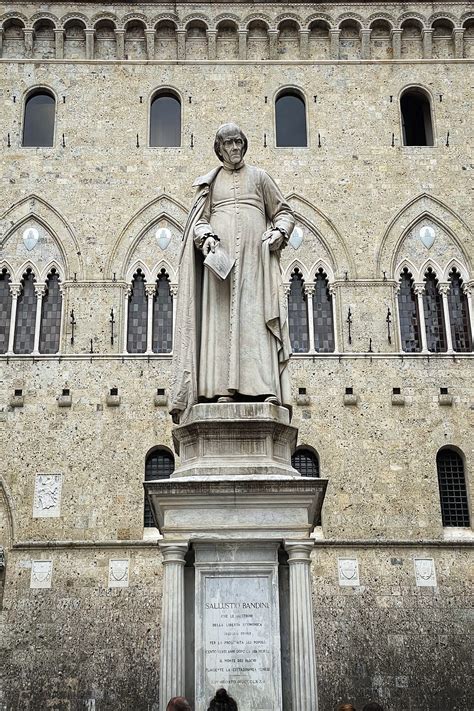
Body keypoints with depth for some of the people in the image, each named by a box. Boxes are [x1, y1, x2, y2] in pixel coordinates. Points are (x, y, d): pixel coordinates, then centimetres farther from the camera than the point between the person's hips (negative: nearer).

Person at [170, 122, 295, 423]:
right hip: (220, 255, 1)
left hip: (255, 256, -1)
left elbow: (284, 212, 17)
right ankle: (223, 388, -16)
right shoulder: (209, 182, 21)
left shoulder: (259, 177, 20)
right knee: (221, 317, -11)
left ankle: (265, 387, -19)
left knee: (255, 315, -12)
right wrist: (205, 237, -9)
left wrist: (279, 232, -3)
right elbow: (199, 219, 13)